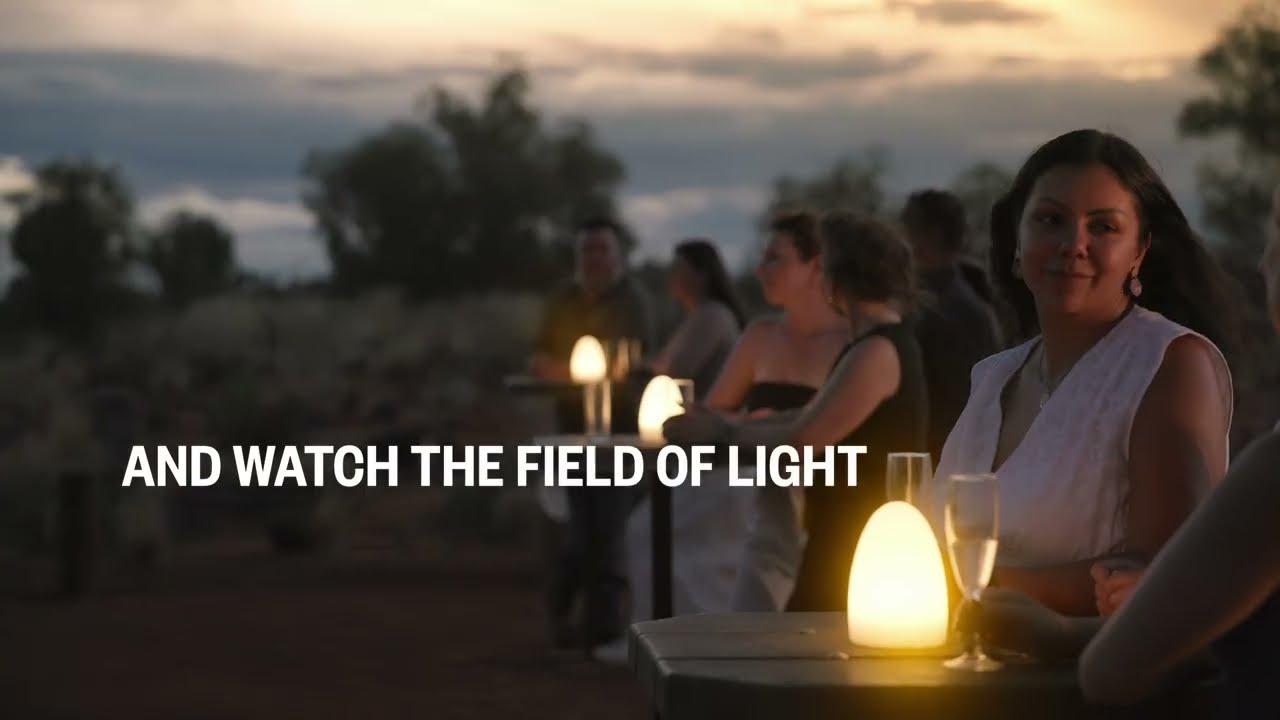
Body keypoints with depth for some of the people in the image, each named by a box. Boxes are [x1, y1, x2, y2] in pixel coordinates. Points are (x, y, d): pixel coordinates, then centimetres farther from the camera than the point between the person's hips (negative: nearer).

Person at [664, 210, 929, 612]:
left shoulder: (878, 352, -20)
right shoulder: (883, 343, 16)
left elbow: (801, 440, -22)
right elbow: (809, 416, 15)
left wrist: (724, 432, -7)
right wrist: (722, 428, 6)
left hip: (863, 550, -10)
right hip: (855, 542, 10)